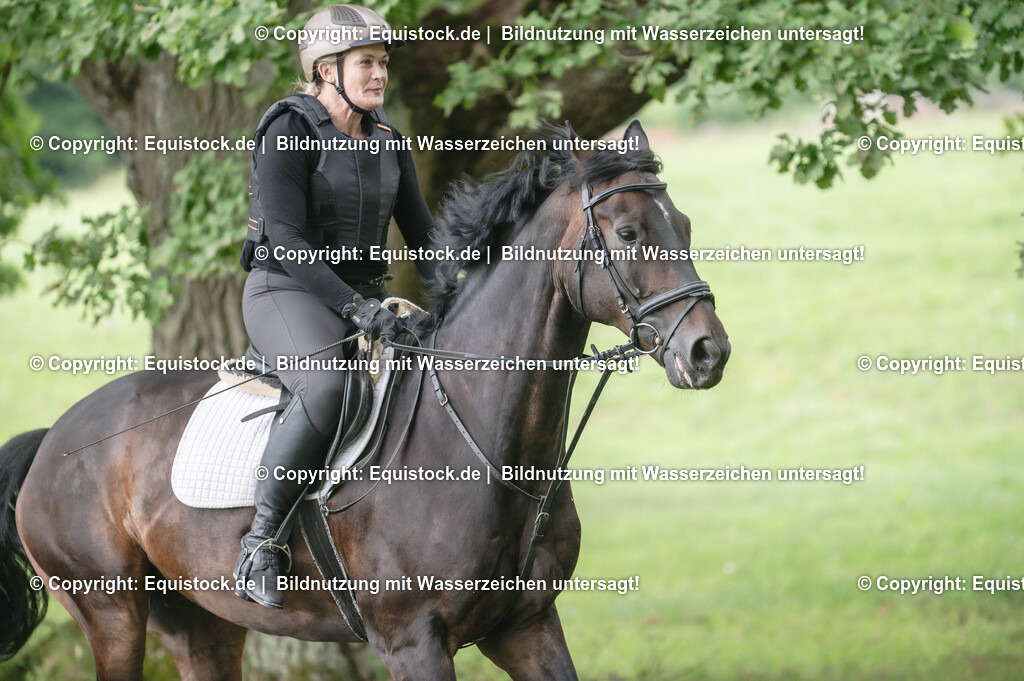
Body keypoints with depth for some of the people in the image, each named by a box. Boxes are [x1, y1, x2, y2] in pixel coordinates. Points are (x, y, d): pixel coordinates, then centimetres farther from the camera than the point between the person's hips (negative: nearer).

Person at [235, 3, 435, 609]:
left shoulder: (387, 142, 12)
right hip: (287, 293, -7)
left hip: (365, 299, 7)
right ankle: (262, 540, -27)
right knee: (328, 388, -37)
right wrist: (356, 308, -27)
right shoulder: (289, 133, -10)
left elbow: (421, 233, 15)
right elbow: (287, 240, -18)